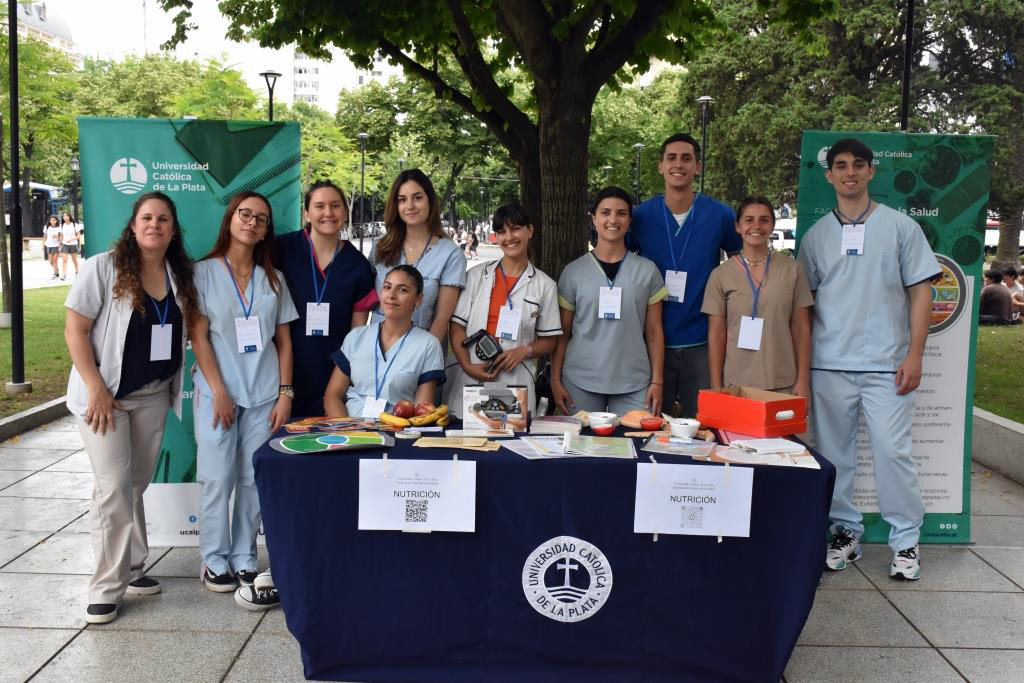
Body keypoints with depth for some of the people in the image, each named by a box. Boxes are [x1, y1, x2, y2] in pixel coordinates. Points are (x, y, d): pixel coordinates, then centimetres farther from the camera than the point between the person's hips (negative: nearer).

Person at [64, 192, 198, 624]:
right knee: (114, 487, -7)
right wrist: (96, 388, -17)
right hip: (104, 394, -4)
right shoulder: (102, 268, -9)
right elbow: (74, 330, -10)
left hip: (154, 395, 5)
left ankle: (131, 570, 26)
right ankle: (108, 588, 5)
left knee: (136, 485, 13)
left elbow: (194, 327, 13)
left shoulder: (180, 277, 5)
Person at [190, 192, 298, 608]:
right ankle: (215, 560, 13)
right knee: (218, 477, -1)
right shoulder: (204, 272, 2)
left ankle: (244, 559, 15)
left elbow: (284, 340, 10)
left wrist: (285, 393, 1)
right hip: (217, 391, -3)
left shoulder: (274, 279, 12)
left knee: (254, 478, 4)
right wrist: (219, 391, -11)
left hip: (264, 393, 3)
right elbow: (199, 335, -4)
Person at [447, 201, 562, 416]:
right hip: (469, 379, 1)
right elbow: (457, 326, 6)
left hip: (516, 383, 0)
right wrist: (467, 366, -8)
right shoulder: (476, 275, 9)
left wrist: (524, 351, -9)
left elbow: (549, 341, 10)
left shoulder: (545, 285, 7)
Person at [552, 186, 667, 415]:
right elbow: (562, 333, 7)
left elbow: (654, 332, 7)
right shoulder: (574, 272, 5)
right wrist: (555, 379, -1)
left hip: (634, 385, 0)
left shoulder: (647, 270, 6)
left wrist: (657, 381, 0)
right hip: (580, 382, 0)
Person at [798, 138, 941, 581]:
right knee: (834, 454, 6)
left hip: (886, 364, -2)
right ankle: (845, 531, 21)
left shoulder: (900, 227, 4)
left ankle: (906, 541, 10)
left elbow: (921, 293, 3)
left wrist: (914, 354, -5)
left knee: (893, 451, -4)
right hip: (829, 365, 2)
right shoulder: (816, 236, 9)